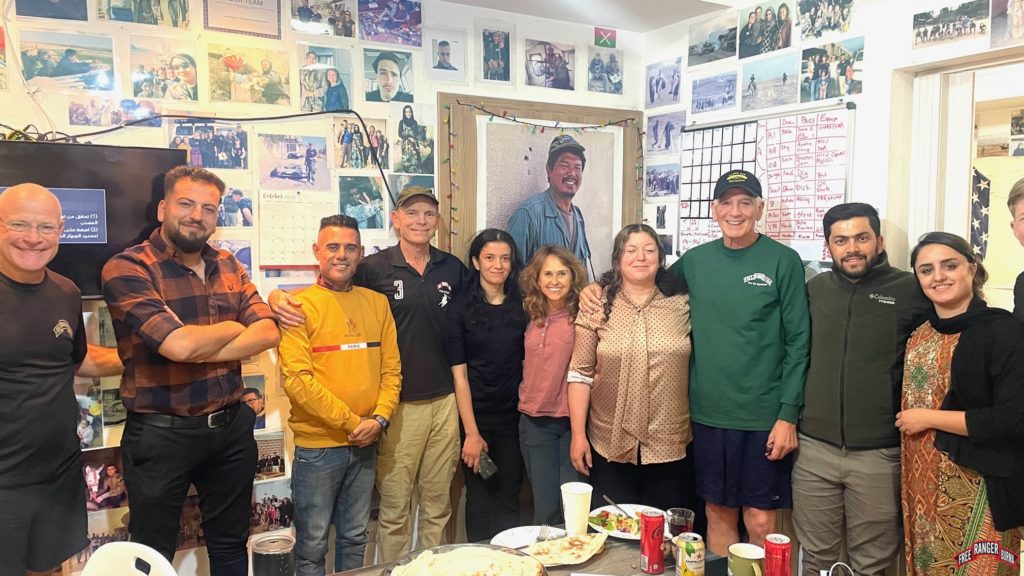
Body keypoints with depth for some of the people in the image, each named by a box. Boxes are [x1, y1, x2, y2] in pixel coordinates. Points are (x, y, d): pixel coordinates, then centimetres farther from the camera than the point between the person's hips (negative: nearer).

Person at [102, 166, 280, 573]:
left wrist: (198, 351, -18)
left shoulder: (229, 266, 6)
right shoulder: (127, 268, -13)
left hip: (232, 427, 5)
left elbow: (268, 333, -5)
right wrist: (234, 328, -6)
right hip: (160, 433, -5)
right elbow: (180, 345, -25)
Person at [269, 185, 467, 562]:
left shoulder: (452, 269, 6)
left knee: (438, 503, 16)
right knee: (394, 507, 7)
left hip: (445, 401, 3)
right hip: (400, 405, -3)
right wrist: (280, 298, -22)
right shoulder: (374, 269, -5)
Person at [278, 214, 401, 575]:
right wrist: (351, 422, -15)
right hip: (317, 445, -4)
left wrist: (380, 418, -8)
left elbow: (391, 369, 7)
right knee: (313, 545, 8)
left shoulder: (377, 303, 6)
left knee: (355, 538, 18)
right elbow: (296, 378, -15)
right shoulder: (300, 305, -8)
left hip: (365, 443, 4)